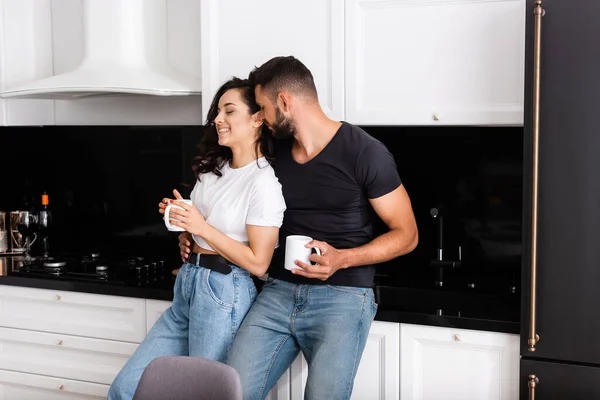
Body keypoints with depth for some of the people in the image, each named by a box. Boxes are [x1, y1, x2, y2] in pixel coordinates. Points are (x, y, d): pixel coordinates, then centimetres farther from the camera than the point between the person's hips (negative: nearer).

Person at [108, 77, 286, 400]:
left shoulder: (263, 181, -14)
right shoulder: (214, 167, 12)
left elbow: (258, 263, -17)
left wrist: (202, 227, -18)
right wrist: (179, 216, 6)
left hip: (223, 294, -9)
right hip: (187, 285, 9)